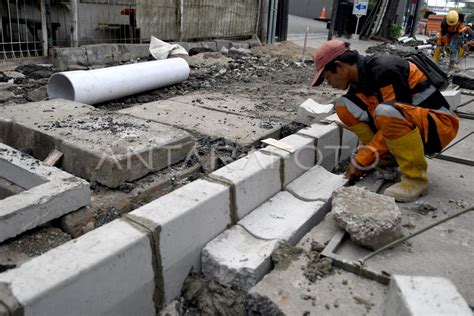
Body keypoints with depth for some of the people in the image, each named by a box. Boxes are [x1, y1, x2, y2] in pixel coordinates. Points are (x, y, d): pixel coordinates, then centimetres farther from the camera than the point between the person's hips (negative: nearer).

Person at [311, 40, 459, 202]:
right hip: (406, 125, 8)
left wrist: (363, 160, -19)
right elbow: (371, 119, 8)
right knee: (345, 107, -4)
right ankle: (387, 160, 2)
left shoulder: (385, 70, -24)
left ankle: (415, 179, -20)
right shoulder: (359, 80, 1)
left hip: (438, 124, -8)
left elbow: (393, 115, -25)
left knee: (386, 112, -39)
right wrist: (361, 159, 3)